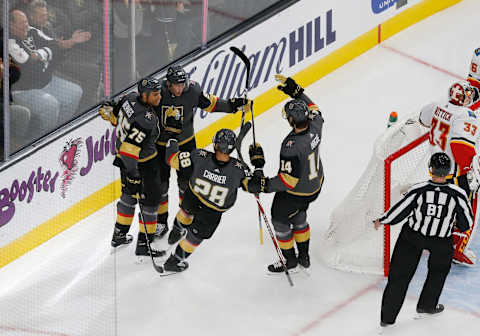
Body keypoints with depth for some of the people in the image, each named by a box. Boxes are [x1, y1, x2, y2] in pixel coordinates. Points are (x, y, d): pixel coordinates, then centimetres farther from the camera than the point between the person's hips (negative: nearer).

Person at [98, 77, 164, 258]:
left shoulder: (131, 98, -9)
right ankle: (144, 244, 12)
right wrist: (134, 176, -28)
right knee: (149, 201, 5)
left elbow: (107, 111, 7)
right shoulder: (145, 120, -34)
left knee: (129, 195, 26)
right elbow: (129, 150, -35)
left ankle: (119, 235, 40)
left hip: (125, 158, 9)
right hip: (141, 164, -9)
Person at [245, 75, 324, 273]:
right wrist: (295, 91, 6)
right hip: (315, 185, 7)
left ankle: (290, 262, 34)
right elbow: (313, 110, 7)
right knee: (299, 216, 30)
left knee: (280, 219, 18)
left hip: (295, 194, -7)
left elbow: (288, 181, -36)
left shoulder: (292, 147, -39)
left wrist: (264, 185, -32)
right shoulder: (315, 127, -18)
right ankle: (304, 257, 43)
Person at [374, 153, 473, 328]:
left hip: (412, 235, 0)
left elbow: (399, 210, -9)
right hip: (441, 241, 0)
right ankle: (427, 305, 39)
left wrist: (381, 221, 9)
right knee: (439, 269, 30)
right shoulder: (458, 194, -20)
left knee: (400, 274, 12)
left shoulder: (418, 190, -21)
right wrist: (460, 226, 17)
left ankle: (387, 316, 15)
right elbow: (466, 223, -7)